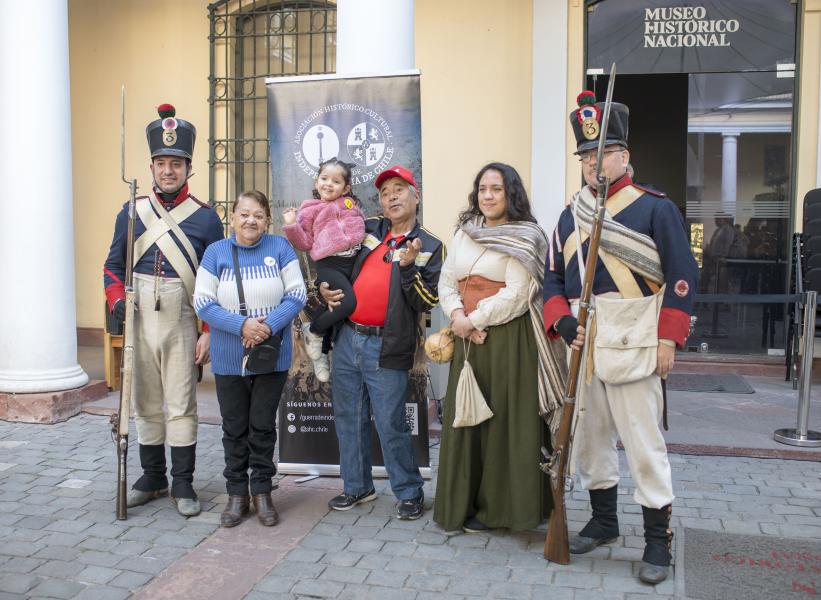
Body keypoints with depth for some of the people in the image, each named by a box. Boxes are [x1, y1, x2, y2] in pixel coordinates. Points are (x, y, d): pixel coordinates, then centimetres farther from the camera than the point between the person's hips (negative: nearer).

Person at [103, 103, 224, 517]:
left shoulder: (205, 218, -1)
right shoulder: (131, 212, 6)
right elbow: (114, 266, 11)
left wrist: (209, 332, -6)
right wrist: (117, 303, -7)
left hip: (181, 323, -3)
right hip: (138, 322, 3)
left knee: (181, 406, 2)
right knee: (146, 404, 12)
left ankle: (183, 484, 15)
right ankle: (152, 479, 26)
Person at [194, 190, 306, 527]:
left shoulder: (280, 248, -1)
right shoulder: (216, 252, 0)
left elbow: (296, 295, -5)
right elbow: (203, 303, -6)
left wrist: (269, 325, -20)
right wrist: (242, 326, -19)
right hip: (229, 360, 1)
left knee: (263, 427, 9)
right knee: (235, 429, 11)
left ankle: (262, 491, 23)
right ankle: (237, 493, 24)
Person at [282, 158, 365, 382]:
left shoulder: (350, 204, 18)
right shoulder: (310, 210, 7)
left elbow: (364, 228, 32)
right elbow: (306, 244, 3)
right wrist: (292, 225, -10)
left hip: (354, 261, 5)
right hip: (330, 264, -5)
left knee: (333, 308, 10)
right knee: (348, 303, -27)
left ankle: (321, 354, 31)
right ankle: (313, 332, 0)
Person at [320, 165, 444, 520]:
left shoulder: (429, 247, -2)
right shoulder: (367, 230, 10)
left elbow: (428, 302, -8)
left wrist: (408, 266, -21)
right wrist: (324, 287, 7)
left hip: (386, 348, -5)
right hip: (347, 338, 5)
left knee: (391, 425, -2)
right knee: (348, 418, 13)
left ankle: (409, 493, 15)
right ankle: (357, 486, 29)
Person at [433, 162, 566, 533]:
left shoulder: (525, 237, -4)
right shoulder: (464, 233, 13)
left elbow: (516, 294, -13)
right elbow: (447, 282, 11)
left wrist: (473, 320, -11)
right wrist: (457, 315, -8)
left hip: (508, 339, -5)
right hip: (468, 339, 6)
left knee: (504, 420, 0)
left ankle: (498, 506, 13)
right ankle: (465, 502, 20)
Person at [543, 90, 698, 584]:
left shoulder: (655, 208, -3)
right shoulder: (571, 216, 12)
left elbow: (682, 277, -6)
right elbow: (554, 278, 13)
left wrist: (668, 340, -12)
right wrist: (562, 322, -4)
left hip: (632, 347, -5)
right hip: (581, 346, 6)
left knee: (643, 441, -1)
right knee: (590, 438, 14)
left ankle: (659, 539, 13)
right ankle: (604, 521, 32)